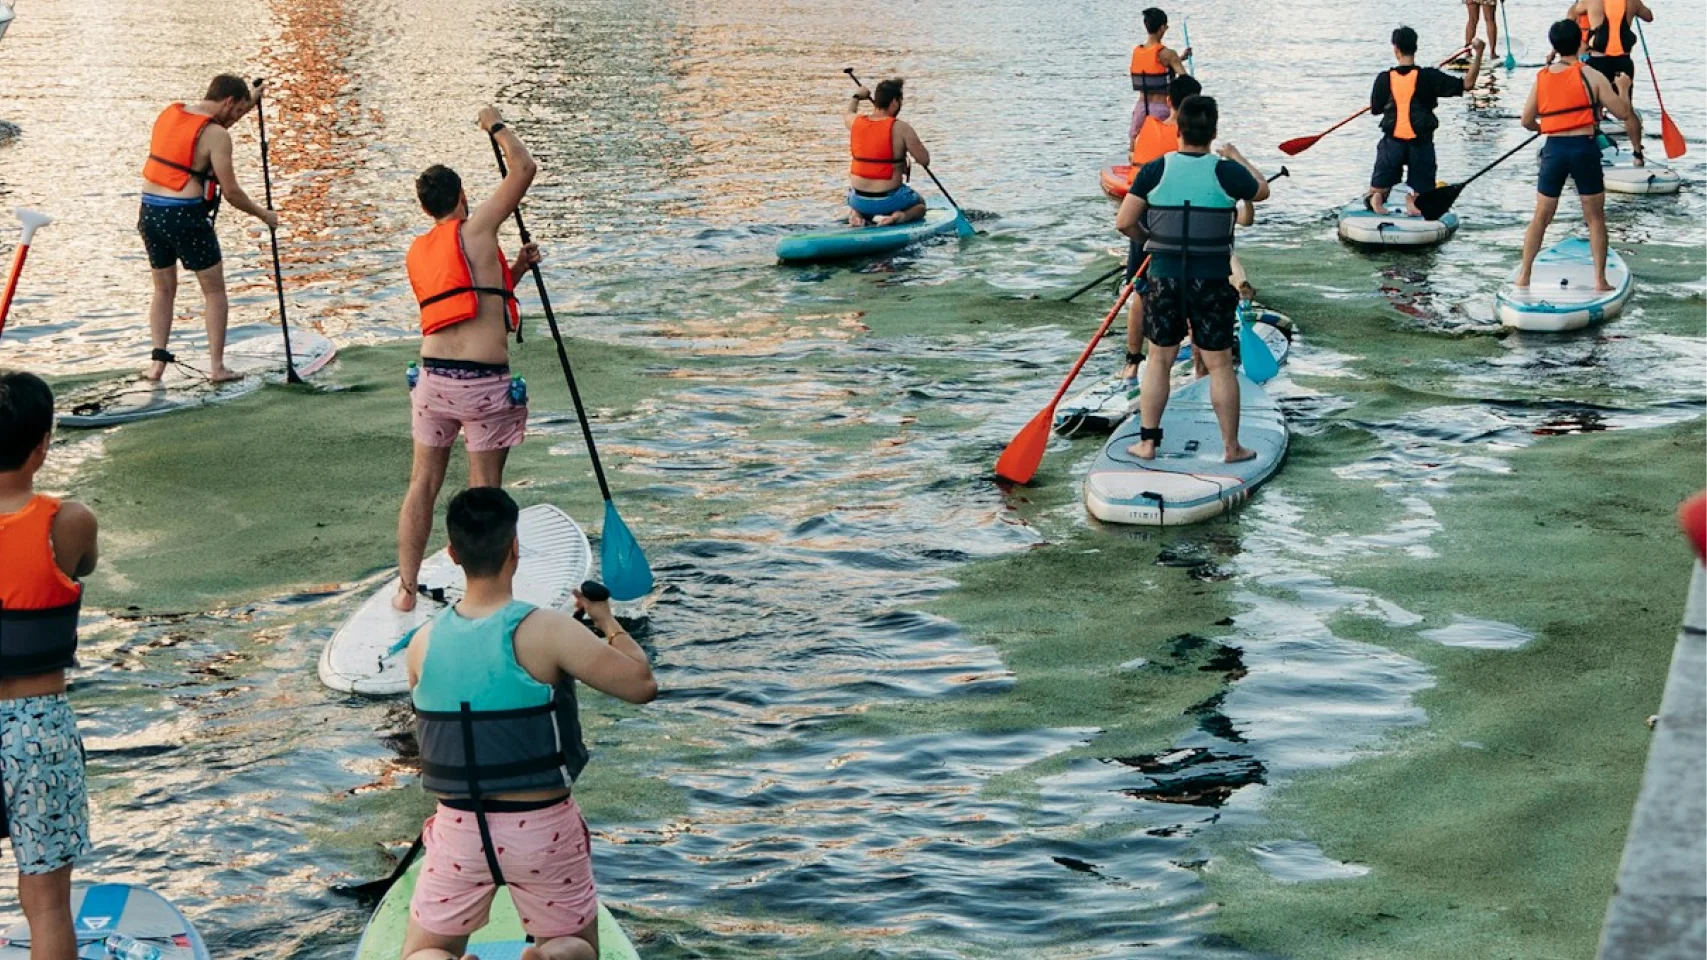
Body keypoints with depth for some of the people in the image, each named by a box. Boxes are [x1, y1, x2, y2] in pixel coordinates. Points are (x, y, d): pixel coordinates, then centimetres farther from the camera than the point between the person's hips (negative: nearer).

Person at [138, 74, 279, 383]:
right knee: (215, 291, 8)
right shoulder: (215, 135, -11)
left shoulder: (169, 113, 10)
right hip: (184, 215, -6)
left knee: (164, 290, 20)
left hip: (150, 210, 6)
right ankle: (216, 366, 6)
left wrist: (248, 105, 29)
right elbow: (231, 192, -9)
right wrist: (263, 215, 6)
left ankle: (157, 360, 13)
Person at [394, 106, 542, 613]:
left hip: (432, 376, 6)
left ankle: (407, 589, 19)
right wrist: (496, 125, 12)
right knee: (484, 492, 5)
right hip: (483, 382, -5)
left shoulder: (416, 252, 14)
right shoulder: (475, 229, -5)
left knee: (423, 484, 13)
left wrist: (513, 270, 22)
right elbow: (524, 168, -3)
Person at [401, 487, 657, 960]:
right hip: (543, 830, -2)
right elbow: (642, 685, -11)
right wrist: (607, 621, 6)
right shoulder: (547, 630, -16)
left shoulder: (422, 644, -3)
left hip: (458, 830, 2)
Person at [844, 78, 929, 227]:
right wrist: (916, 143, 7)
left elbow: (847, 114, 24)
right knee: (920, 204, 28)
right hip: (888, 200, -4)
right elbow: (925, 160, -13)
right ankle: (899, 216, -5)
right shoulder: (901, 128, -17)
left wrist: (857, 97, 43)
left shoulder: (856, 122, -3)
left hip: (858, 201, 4)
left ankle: (857, 214, 6)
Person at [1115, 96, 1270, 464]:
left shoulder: (1155, 171, -6)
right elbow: (1262, 191, 14)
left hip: (1164, 280, 1)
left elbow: (1124, 223, -5)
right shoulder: (1226, 172, -7)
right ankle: (1232, 447, 14)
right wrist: (1238, 158, 29)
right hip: (1212, 282, -1)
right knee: (1219, 364, 7)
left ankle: (1147, 442, 16)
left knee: (1159, 360, 14)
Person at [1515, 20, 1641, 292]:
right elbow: (1626, 114, -4)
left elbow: (1527, 121, 11)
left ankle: (1524, 276, 13)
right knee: (1595, 218, 8)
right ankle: (1600, 281, 8)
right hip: (1584, 148, -2)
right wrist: (1637, 148, 8)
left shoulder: (1541, 78, 6)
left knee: (1541, 217, 13)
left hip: (1553, 149, 3)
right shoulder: (1591, 76, -4)